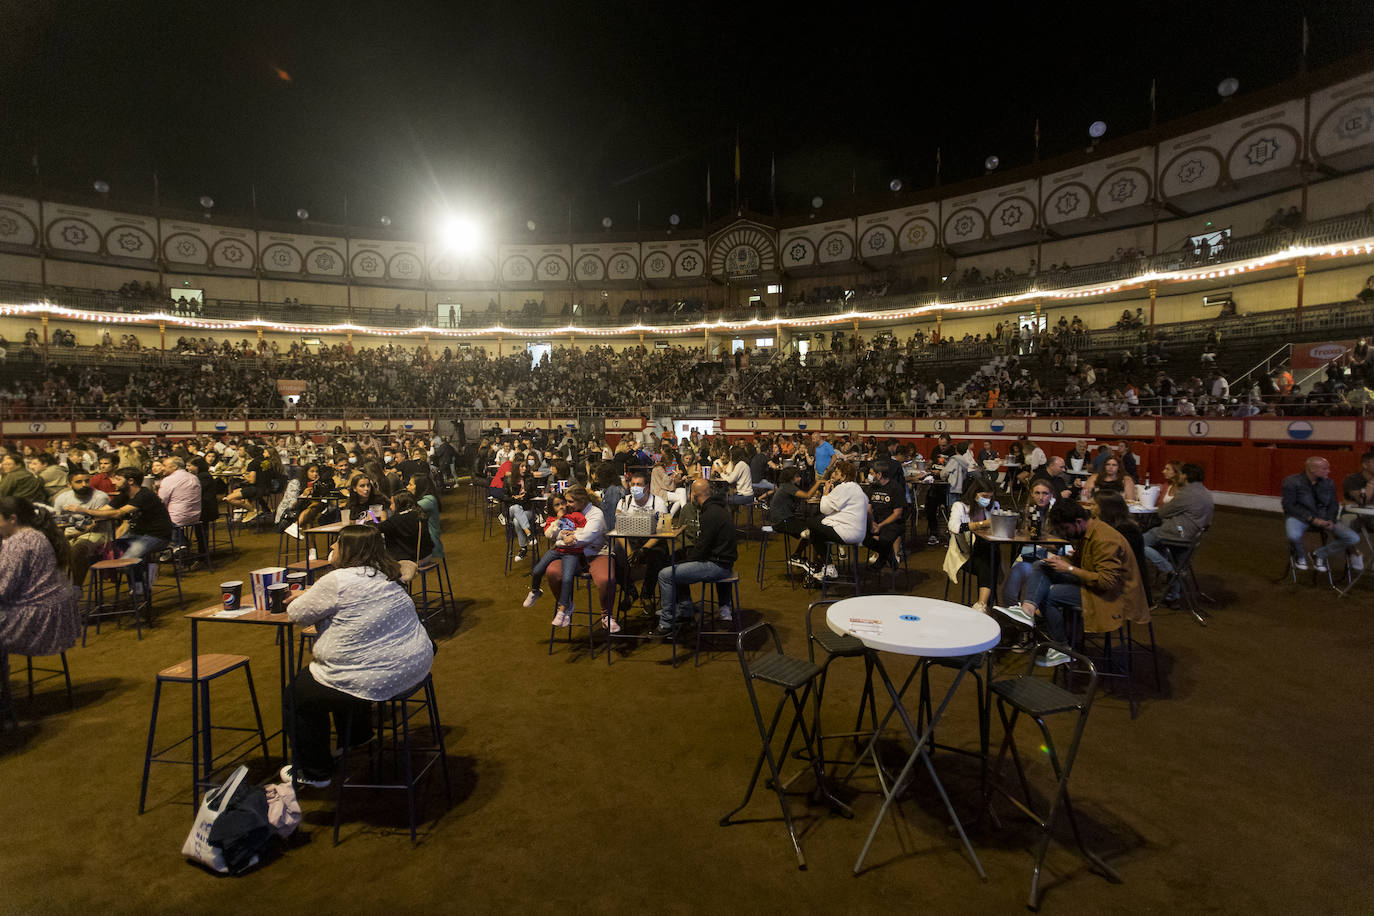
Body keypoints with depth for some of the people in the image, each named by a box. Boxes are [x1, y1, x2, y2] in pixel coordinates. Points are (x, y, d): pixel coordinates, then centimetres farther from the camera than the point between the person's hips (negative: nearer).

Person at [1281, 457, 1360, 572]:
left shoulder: (1328, 483, 8)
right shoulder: (1291, 482, -8)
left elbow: (1333, 504, 11)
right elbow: (1289, 505, -12)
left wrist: (1330, 520, -9)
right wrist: (1312, 519, -20)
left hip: (1323, 518, 5)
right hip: (1299, 517, -5)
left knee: (1353, 538, -14)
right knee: (1294, 535, -39)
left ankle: (1319, 554, 10)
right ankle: (1300, 556, -2)